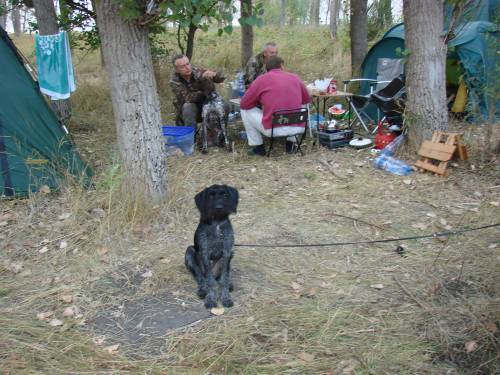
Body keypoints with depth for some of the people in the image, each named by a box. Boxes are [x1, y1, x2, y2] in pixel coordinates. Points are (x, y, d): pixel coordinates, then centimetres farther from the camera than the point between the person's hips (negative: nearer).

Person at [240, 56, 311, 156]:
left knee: (245, 110, 17)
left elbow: (243, 104, 6)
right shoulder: (295, 77, 9)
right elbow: (307, 100, 24)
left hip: (273, 129, -3)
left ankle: (258, 147, 19)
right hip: (297, 128, 4)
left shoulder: (262, 79, 1)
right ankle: (290, 144, 31)